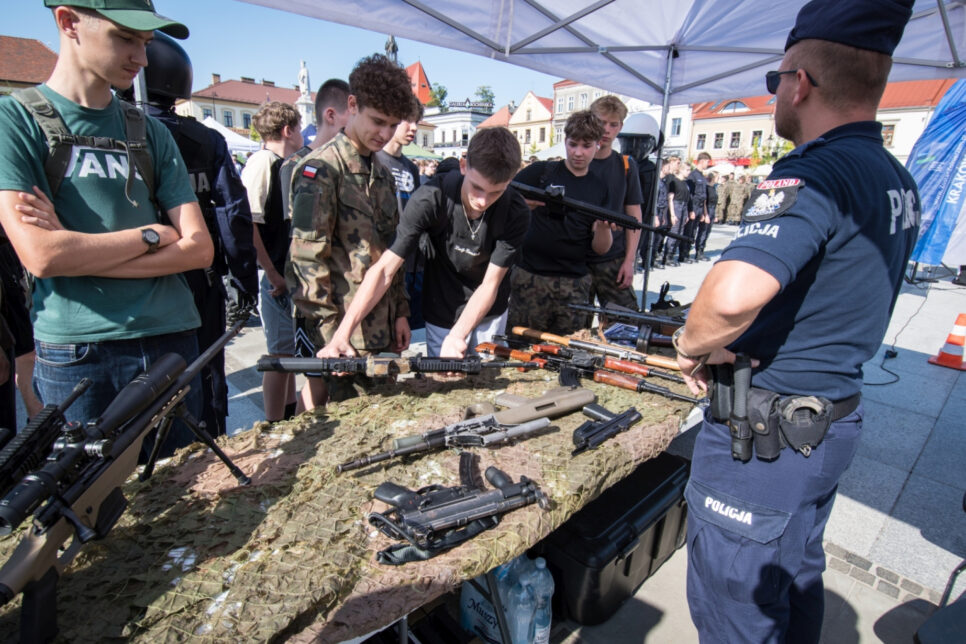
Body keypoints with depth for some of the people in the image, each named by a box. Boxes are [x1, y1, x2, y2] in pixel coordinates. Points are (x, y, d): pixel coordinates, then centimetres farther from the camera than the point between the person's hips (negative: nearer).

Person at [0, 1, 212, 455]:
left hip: (172, 343, 3)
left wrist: (78, 253, -8)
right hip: (74, 357, -3)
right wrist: (155, 233, -4)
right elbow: (41, 255, -13)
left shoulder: (150, 132, 10)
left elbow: (199, 248, 0)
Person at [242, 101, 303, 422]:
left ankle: (291, 417, 32)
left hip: (292, 272, 9)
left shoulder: (287, 165, 14)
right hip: (274, 275, -9)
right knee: (280, 353, -2)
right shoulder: (261, 162, -13)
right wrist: (273, 274, -21)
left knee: (290, 349, 17)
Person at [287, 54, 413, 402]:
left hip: (384, 330, 8)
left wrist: (401, 311, 12)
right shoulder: (321, 169, -10)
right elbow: (307, 257, -16)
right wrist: (332, 331, -17)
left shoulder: (382, 172, 14)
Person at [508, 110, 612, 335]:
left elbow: (600, 249, 7)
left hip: (575, 284, 3)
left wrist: (603, 227, -13)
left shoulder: (599, 188, 11)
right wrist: (529, 202, -22)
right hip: (530, 276, -2)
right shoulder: (541, 171, 3)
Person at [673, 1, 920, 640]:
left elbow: (733, 296, -41)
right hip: (837, 419, 10)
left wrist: (692, 346, -20)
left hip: (764, 436, -9)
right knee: (795, 580, 28)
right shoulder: (899, 181, 8)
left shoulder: (814, 173, -23)